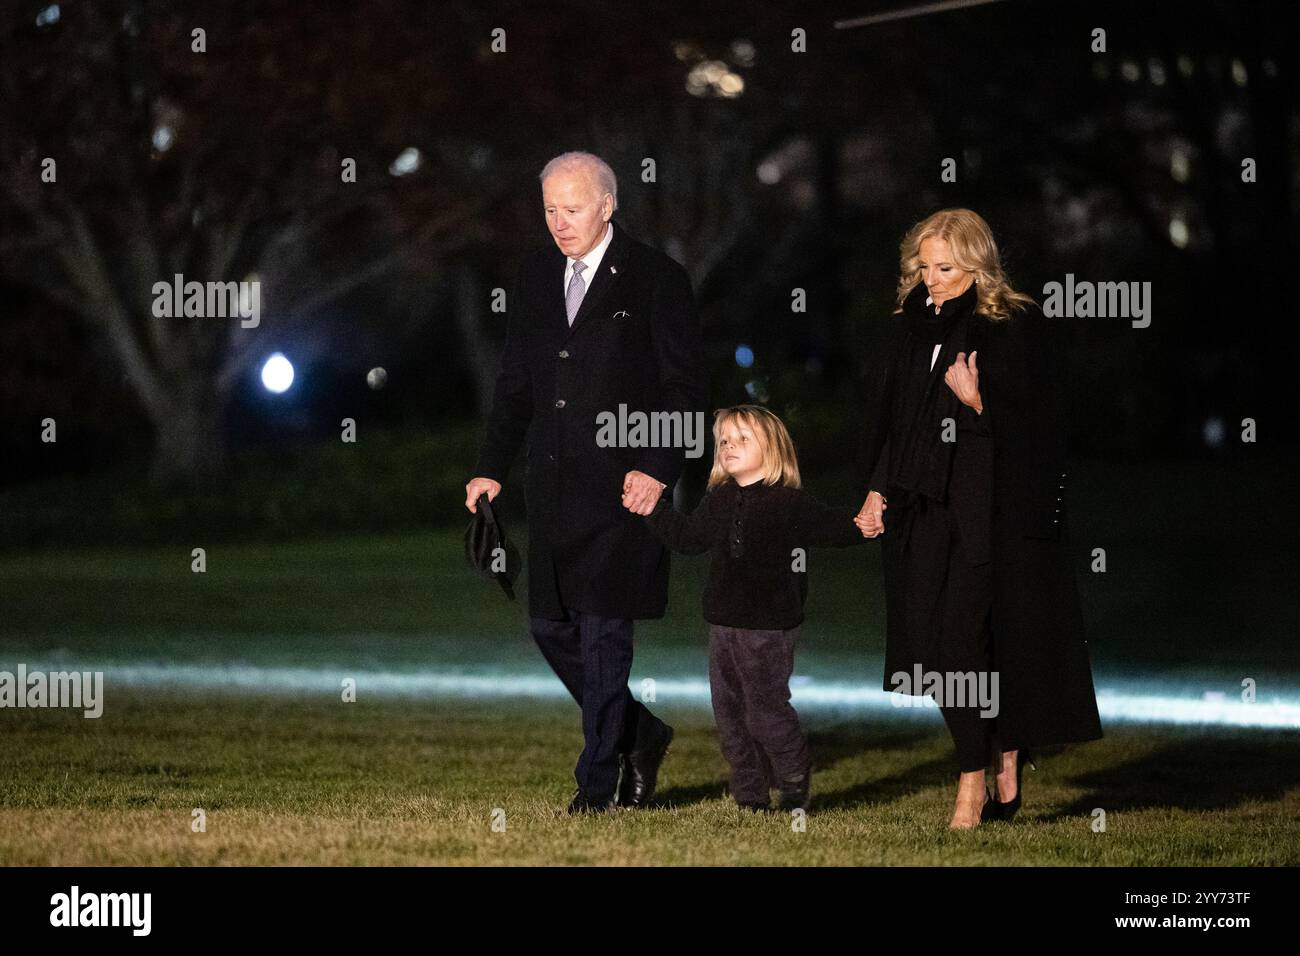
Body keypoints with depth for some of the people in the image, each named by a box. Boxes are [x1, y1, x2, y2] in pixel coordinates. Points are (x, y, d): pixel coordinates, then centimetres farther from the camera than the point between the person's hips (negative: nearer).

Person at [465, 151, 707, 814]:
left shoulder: (656, 280, -5)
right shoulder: (536, 276, 12)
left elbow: (684, 388, -6)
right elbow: (515, 384, 17)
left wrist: (657, 469, -16)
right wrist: (491, 468, 7)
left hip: (621, 487, -6)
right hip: (554, 487, 6)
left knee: (603, 633, -5)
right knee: (551, 628, 7)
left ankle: (598, 784, 3)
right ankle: (638, 735, 26)